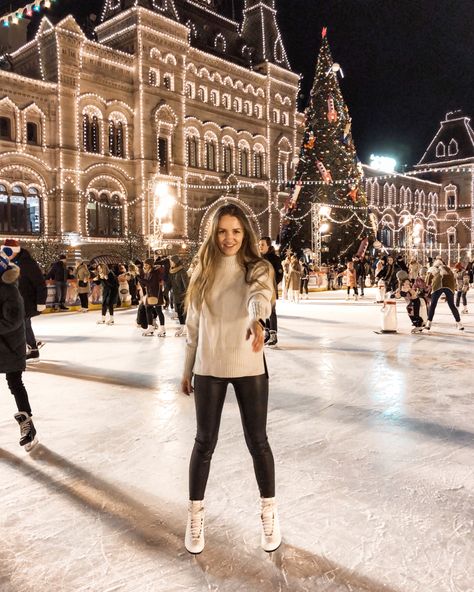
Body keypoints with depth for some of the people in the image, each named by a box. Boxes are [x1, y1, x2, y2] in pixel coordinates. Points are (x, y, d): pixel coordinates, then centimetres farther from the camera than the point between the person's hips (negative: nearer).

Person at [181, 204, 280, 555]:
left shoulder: (257, 268, -5)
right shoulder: (204, 272, 3)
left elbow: (260, 295, -29)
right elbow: (193, 325, 8)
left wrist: (256, 320, -52)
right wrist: (187, 369, 11)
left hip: (249, 367, -2)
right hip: (209, 368, 2)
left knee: (257, 441, 9)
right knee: (205, 442, 9)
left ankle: (270, 512, 30)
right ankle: (196, 515, 28)